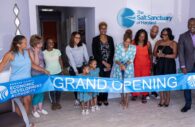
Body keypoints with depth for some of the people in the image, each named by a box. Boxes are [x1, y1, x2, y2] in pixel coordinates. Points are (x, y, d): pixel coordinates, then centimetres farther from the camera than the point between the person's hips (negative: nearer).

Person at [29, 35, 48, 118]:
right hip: (35, 75, -7)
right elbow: (36, 63, -21)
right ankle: (34, 110, 20)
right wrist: (36, 52, -24)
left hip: (42, 73, 7)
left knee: (42, 91, 14)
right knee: (37, 92, 1)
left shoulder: (40, 50, 5)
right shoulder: (31, 51, -15)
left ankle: (40, 108, 30)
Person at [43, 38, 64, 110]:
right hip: (49, 74, -2)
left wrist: (62, 70, 4)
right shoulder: (44, 53, -5)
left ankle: (58, 102, 24)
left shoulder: (57, 51, 1)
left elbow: (60, 61, 6)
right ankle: (53, 103, 24)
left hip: (58, 72, 2)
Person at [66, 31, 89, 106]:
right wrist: (76, 70, -21)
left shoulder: (83, 45, -4)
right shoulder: (68, 48, -11)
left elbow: (86, 56, -8)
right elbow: (71, 60, -16)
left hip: (82, 67, 1)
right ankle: (77, 99, 22)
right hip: (73, 68, -1)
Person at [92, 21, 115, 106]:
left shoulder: (110, 39, 8)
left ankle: (105, 98, 17)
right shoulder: (95, 39, -1)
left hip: (109, 64, 3)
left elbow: (112, 52, 5)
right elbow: (95, 53, -7)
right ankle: (99, 99, 13)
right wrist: (103, 62, -12)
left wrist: (109, 63, -5)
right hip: (99, 64, -2)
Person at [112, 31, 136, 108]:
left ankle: (126, 101, 12)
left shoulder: (133, 48, -9)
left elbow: (131, 59, -12)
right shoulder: (118, 47, -12)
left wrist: (125, 65, -29)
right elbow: (116, 59, -14)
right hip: (119, 68, 0)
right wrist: (121, 64, -33)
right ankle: (122, 98, 31)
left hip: (128, 68, 0)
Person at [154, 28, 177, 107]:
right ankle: (162, 99, 9)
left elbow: (174, 55, -8)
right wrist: (157, 54, -13)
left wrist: (164, 55, -18)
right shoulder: (158, 42, 11)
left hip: (169, 65, -3)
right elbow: (154, 53, 10)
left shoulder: (173, 43, -1)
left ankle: (167, 99, 11)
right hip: (160, 64, 3)